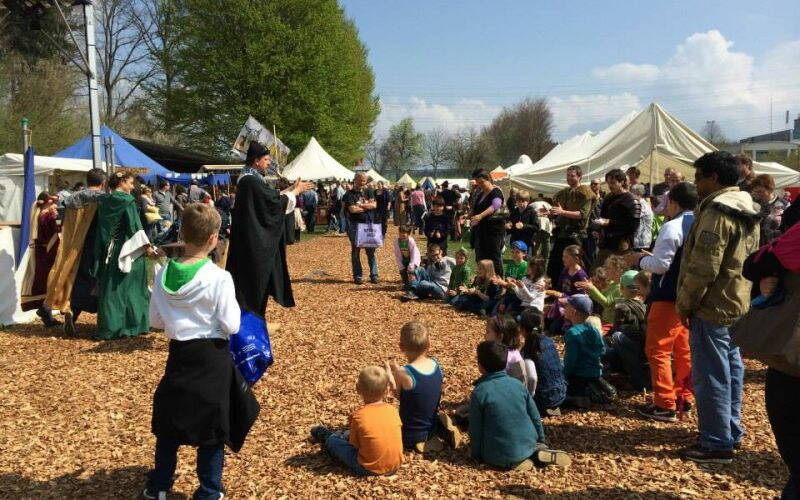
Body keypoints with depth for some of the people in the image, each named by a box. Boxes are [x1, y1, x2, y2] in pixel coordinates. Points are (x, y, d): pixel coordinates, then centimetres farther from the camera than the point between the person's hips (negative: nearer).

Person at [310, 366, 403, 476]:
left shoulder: (358, 416, -18)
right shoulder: (393, 410, -6)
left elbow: (354, 445, -8)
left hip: (369, 469, -5)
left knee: (333, 441, 16)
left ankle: (326, 436, 46)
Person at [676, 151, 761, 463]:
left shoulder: (717, 212, -19)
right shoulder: (747, 211, 13)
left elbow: (703, 267, -24)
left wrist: (684, 303, -13)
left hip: (713, 306, -10)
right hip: (738, 303, 10)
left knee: (711, 376, -3)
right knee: (731, 370, 18)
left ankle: (717, 444, 4)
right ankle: (731, 432, 30)